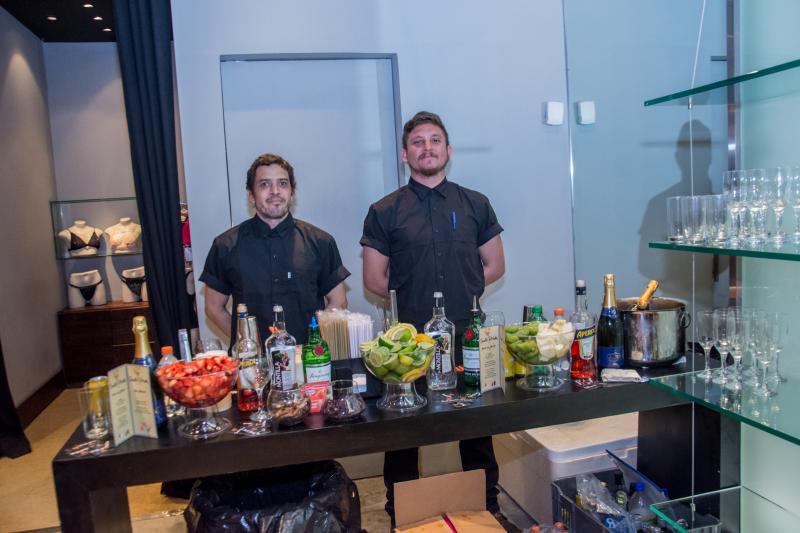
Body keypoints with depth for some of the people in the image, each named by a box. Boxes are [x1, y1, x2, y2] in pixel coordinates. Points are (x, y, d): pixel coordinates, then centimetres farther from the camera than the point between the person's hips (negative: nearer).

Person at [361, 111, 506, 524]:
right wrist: (411, 296, 2)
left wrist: (461, 291, 3)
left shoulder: (475, 205, 8)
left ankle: (487, 507, 34)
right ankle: (400, 514, 28)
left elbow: (494, 266, 12)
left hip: (468, 335, 2)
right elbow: (374, 280, 4)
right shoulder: (384, 212, 2)